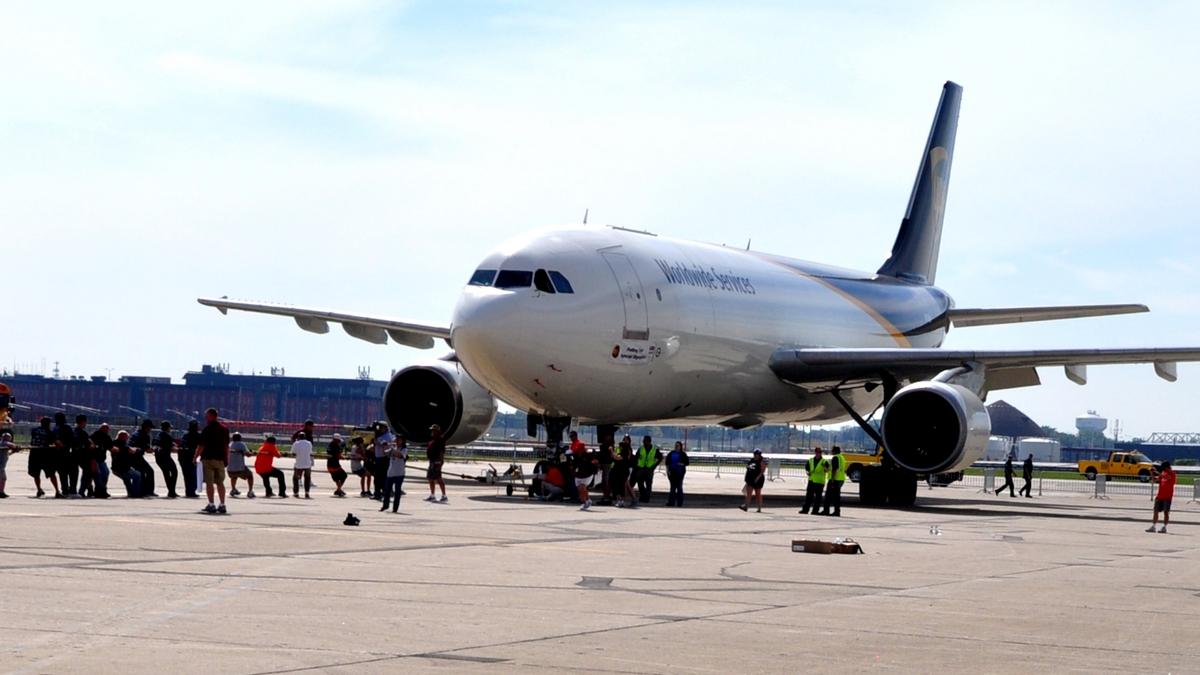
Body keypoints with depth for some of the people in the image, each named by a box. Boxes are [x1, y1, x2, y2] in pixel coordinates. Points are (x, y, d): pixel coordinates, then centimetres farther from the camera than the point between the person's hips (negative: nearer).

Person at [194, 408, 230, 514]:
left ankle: (211, 505, -6)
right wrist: (226, 459, 20)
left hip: (208, 458, -6)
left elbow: (202, 445, -12)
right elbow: (227, 446, 16)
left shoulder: (208, 429, -10)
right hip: (220, 459, 6)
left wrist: (196, 457, -4)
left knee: (209, 482, -3)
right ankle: (222, 505, 8)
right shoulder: (224, 429, 11)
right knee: (220, 482, 10)